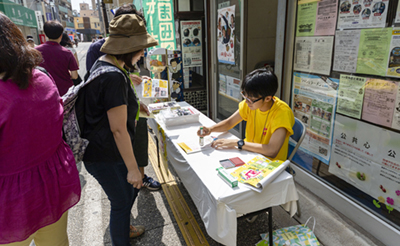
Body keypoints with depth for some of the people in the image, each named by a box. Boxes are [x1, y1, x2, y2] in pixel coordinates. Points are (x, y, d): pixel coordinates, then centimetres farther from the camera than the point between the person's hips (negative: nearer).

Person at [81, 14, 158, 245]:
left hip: (101, 148, 10)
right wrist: (132, 168, -20)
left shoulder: (102, 64, 5)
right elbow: (118, 129, -27)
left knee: (131, 189, 26)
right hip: (106, 157, -10)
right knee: (122, 202, 10)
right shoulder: (114, 78, -28)